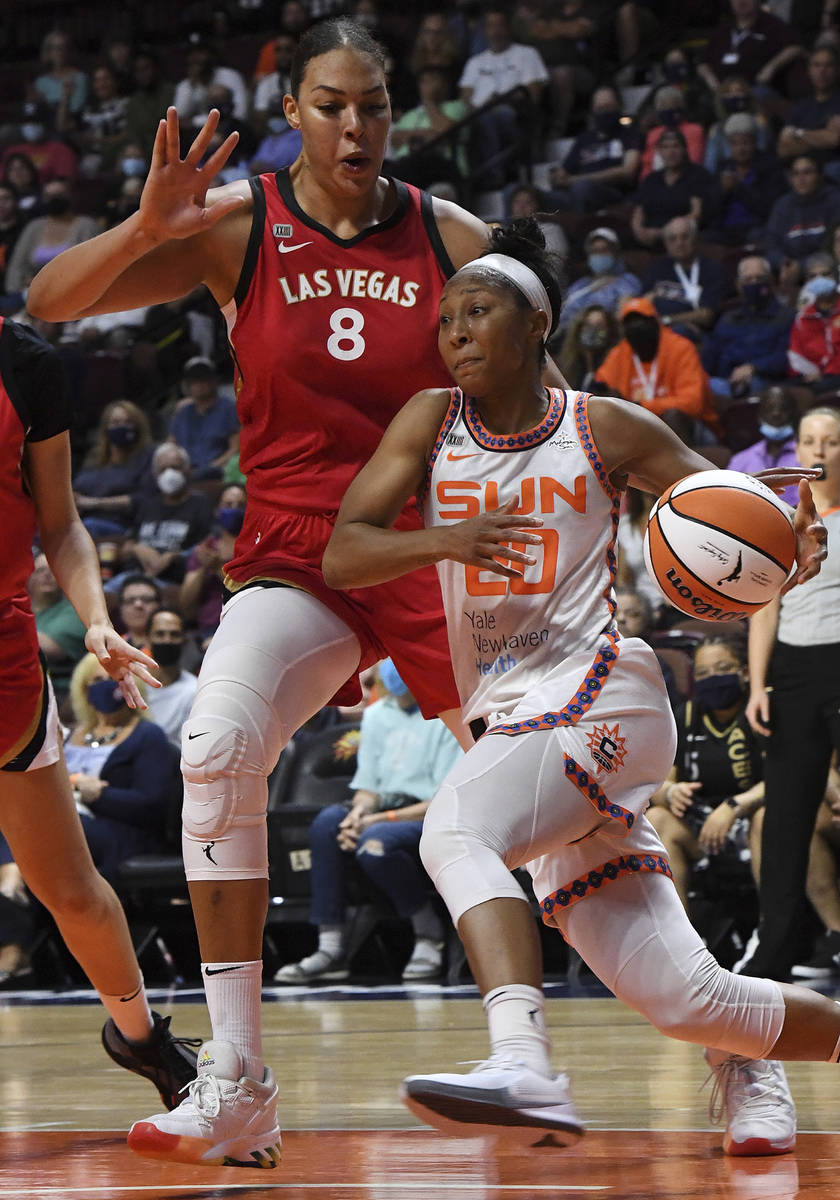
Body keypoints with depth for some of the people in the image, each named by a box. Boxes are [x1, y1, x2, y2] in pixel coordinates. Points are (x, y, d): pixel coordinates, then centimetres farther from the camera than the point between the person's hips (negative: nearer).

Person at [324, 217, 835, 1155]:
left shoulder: (604, 429, 2)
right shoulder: (431, 422, 10)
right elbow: (341, 556, 0)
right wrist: (446, 540, -19)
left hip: (601, 698, -4)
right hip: (510, 721, 4)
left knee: (455, 831, -34)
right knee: (682, 1000, -1)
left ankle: (524, 1066, -46)